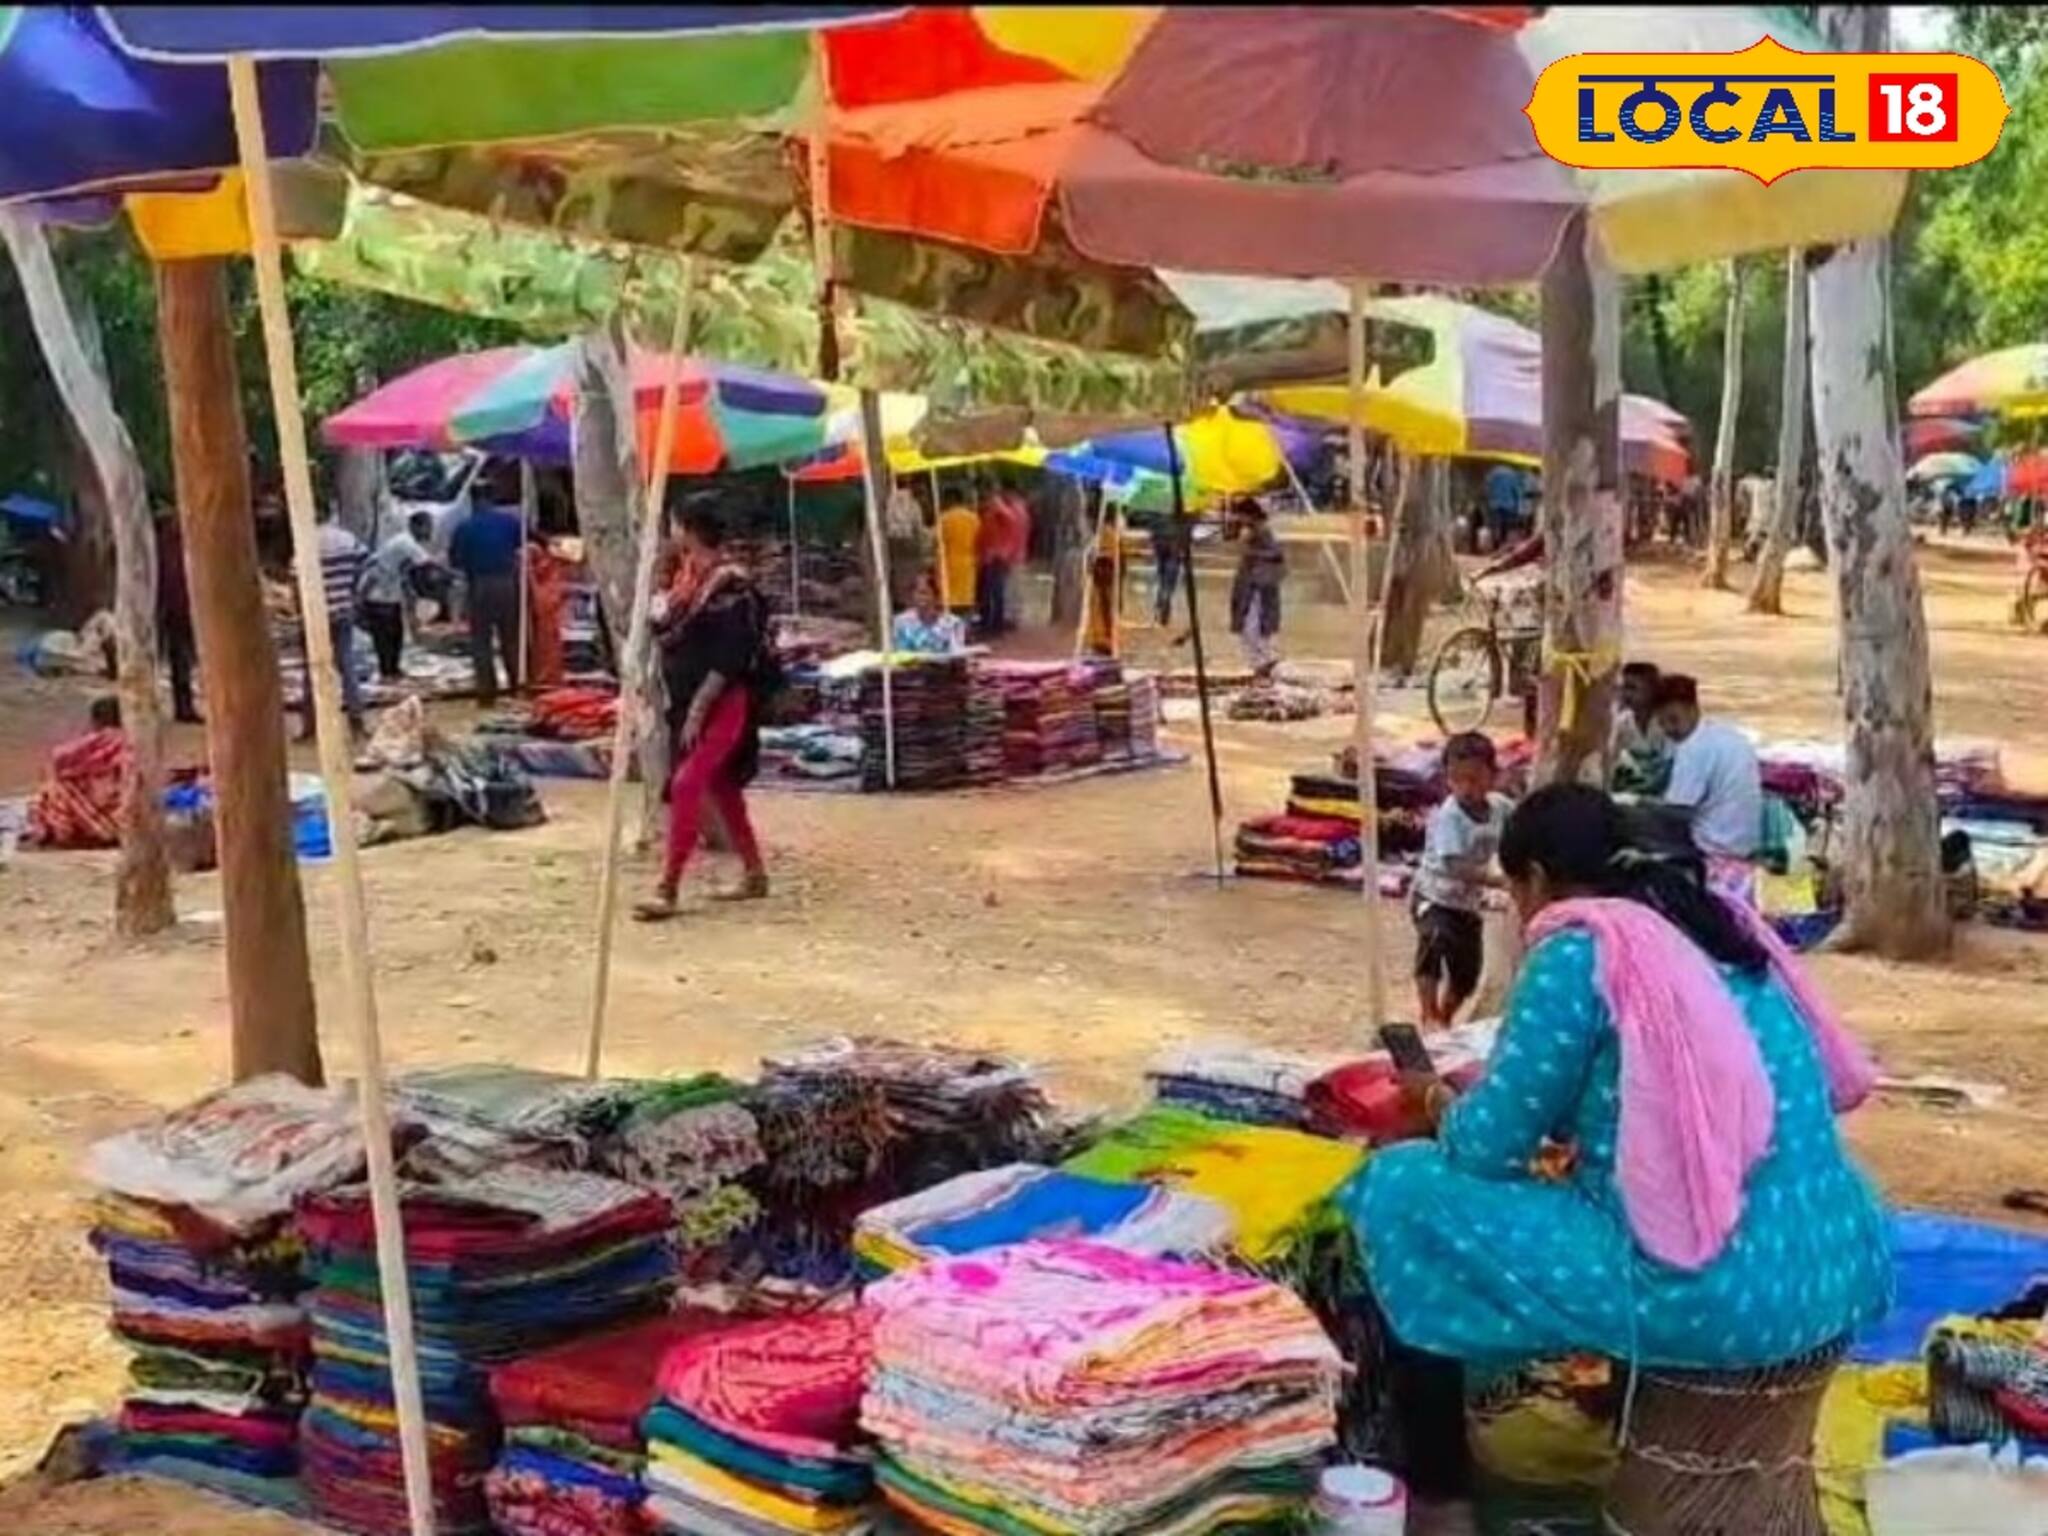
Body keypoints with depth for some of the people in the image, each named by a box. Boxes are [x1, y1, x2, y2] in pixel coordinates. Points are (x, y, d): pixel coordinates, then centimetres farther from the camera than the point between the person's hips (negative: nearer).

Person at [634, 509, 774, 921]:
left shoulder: (731, 589, -15)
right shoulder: (691, 588, 12)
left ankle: (667, 889, -16)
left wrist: (698, 709, -23)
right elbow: (669, 638, 19)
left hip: (724, 703, -10)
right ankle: (755, 875, 26)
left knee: (686, 785, -15)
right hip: (693, 704, 10)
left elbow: (727, 659, -21)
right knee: (719, 787, 15)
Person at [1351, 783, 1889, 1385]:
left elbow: (1489, 1147, -6)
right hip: (1845, 1272, 8)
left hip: (1715, 1297, -8)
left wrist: (1437, 1099, 19)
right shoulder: (1726, 926, 14)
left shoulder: (1577, 952, -7)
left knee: (1401, 1187, 3)